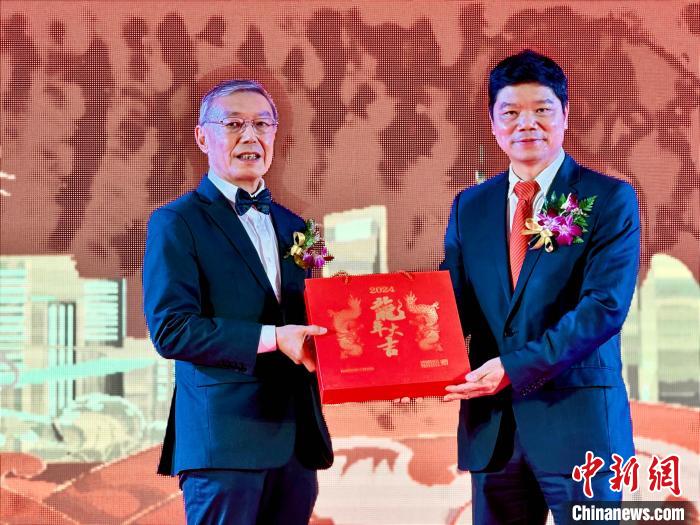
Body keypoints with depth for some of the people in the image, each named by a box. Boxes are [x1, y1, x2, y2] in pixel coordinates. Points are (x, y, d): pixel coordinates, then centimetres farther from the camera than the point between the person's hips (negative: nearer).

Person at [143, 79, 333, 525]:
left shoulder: (293, 228, 19)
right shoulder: (176, 222, -1)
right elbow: (170, 329, -12)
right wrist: (271, 338, -18)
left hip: (298, 439, 6)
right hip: (224, 440, -6)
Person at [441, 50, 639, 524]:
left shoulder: (610, 199, -2)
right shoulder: (470, 206, 12)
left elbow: (605, 306, -13)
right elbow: (454, 304, 9)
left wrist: (516, 367, -20)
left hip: (577, 418, -4)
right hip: (491, 424, 4)